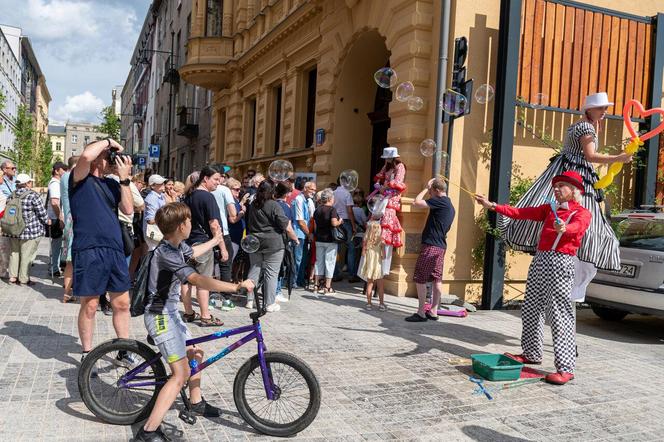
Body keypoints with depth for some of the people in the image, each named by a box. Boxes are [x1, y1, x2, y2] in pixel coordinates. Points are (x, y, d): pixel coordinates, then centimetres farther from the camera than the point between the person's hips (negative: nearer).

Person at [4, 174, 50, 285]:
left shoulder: (11, 195, 5)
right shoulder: (32, 195, -14)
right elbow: (41, 212, -11)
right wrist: (47, 221, 7)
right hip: (30, 230, -6)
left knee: (14, 253, 17)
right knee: (26, 255, 2)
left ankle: (13, 276, 20)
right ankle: (24, 279, 7)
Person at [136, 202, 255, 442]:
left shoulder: (178, 245, 3)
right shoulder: (166, 253, -26)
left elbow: (193, 252, 29)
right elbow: (199, 280, -38)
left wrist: (215, 240, 45)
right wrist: (237, 286, -39)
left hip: (170, 312, 10)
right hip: (160, 316, -10)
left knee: (195, 353, 23)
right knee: (181, 374, -15)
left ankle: (196, 402, 41)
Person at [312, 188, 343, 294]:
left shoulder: (317, 210, 7)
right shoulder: (332, 209, -13)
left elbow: (315, 224, 11)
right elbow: (334, 223, -24)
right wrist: (340, 221, -4)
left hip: (319, 239, 6)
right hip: (330, 239, -6)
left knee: (319, 262, 12)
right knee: (329, 262, 2)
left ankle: (319, 285, 17)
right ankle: (327, 287, 4)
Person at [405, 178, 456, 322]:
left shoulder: (440, 201, -13)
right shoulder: (450, 206, 17)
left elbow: (416, 203, -17)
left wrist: (426, 188, -5)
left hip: (430, 245, -10)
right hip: (441, 246, 10)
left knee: (420, 279, -4)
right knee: (437, 279, 11)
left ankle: (421, 313, -2)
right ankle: (433, 312, 16)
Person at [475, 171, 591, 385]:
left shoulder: (582, 213, 0)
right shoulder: (549, 209, 20)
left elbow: (576, 227, -22)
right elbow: (521, 212, 16)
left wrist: (563, 228, -45)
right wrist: (492, 206, 10)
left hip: (560, 262, -7)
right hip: (539, 259, 7)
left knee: (560, 315, -10)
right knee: (531, 311, 11)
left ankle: (566, 368, -9)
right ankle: (532, 354, 24)